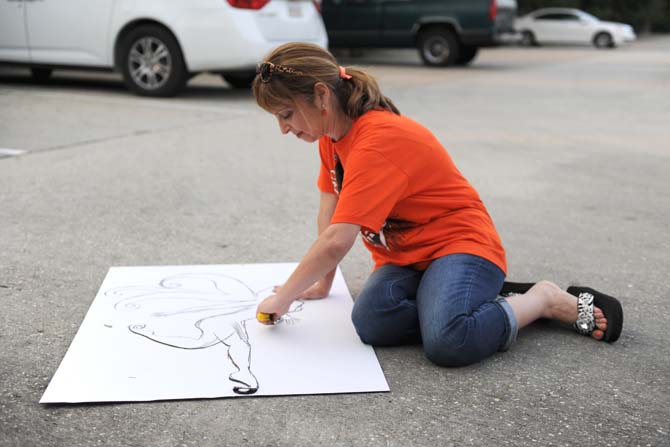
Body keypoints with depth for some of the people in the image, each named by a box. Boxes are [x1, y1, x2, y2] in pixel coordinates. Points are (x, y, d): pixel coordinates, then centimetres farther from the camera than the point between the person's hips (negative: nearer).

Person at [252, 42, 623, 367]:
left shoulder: (378, 141, -25)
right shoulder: (332, 131, 5)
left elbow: (336, 242, -29)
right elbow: (329, 213, 12)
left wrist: (283, 298, -18)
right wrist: (322, 283, 14)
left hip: (459, 244, -7)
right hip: (404, 257, 8)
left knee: (446, 343, -35)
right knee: (371, 323, -25)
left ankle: (545, 298, -5)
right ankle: (479, 304, -3)